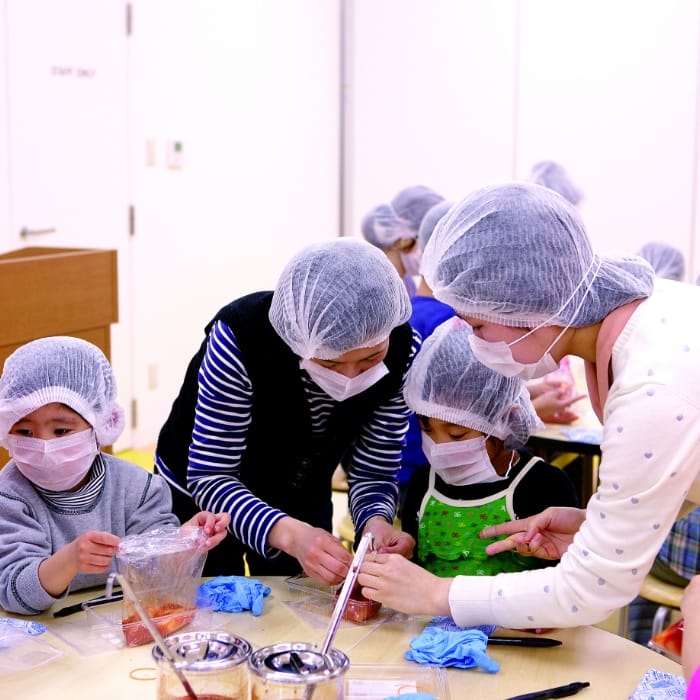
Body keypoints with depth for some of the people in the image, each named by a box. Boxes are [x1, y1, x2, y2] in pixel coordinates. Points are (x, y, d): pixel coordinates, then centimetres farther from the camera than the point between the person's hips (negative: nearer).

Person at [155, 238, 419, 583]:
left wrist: (376, 522, -38)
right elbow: (210, 478, -32)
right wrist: (289, 534, -47)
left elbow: (374, 470, -16)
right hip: (201, 497, -2)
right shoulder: (241, 336, -35)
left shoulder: (402, 348, -25)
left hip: (303, 500, 3)